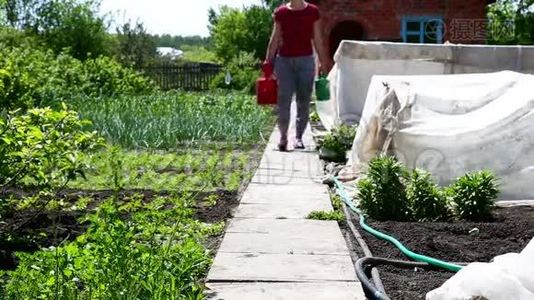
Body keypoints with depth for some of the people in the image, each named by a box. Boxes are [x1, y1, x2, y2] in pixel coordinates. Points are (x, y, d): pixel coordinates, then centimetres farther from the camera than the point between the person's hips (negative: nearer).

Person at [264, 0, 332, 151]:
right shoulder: (280, 12, 4)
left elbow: (317, 39, 6)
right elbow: (275, 39, 8)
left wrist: (323, 62, 4)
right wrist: (268, 62, 6)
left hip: (305, 60, 0)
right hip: (284, 60, 0)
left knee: (304, 101, 3)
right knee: (284, 100, -3)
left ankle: (299, 137, 13)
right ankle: (283, 137, 3)